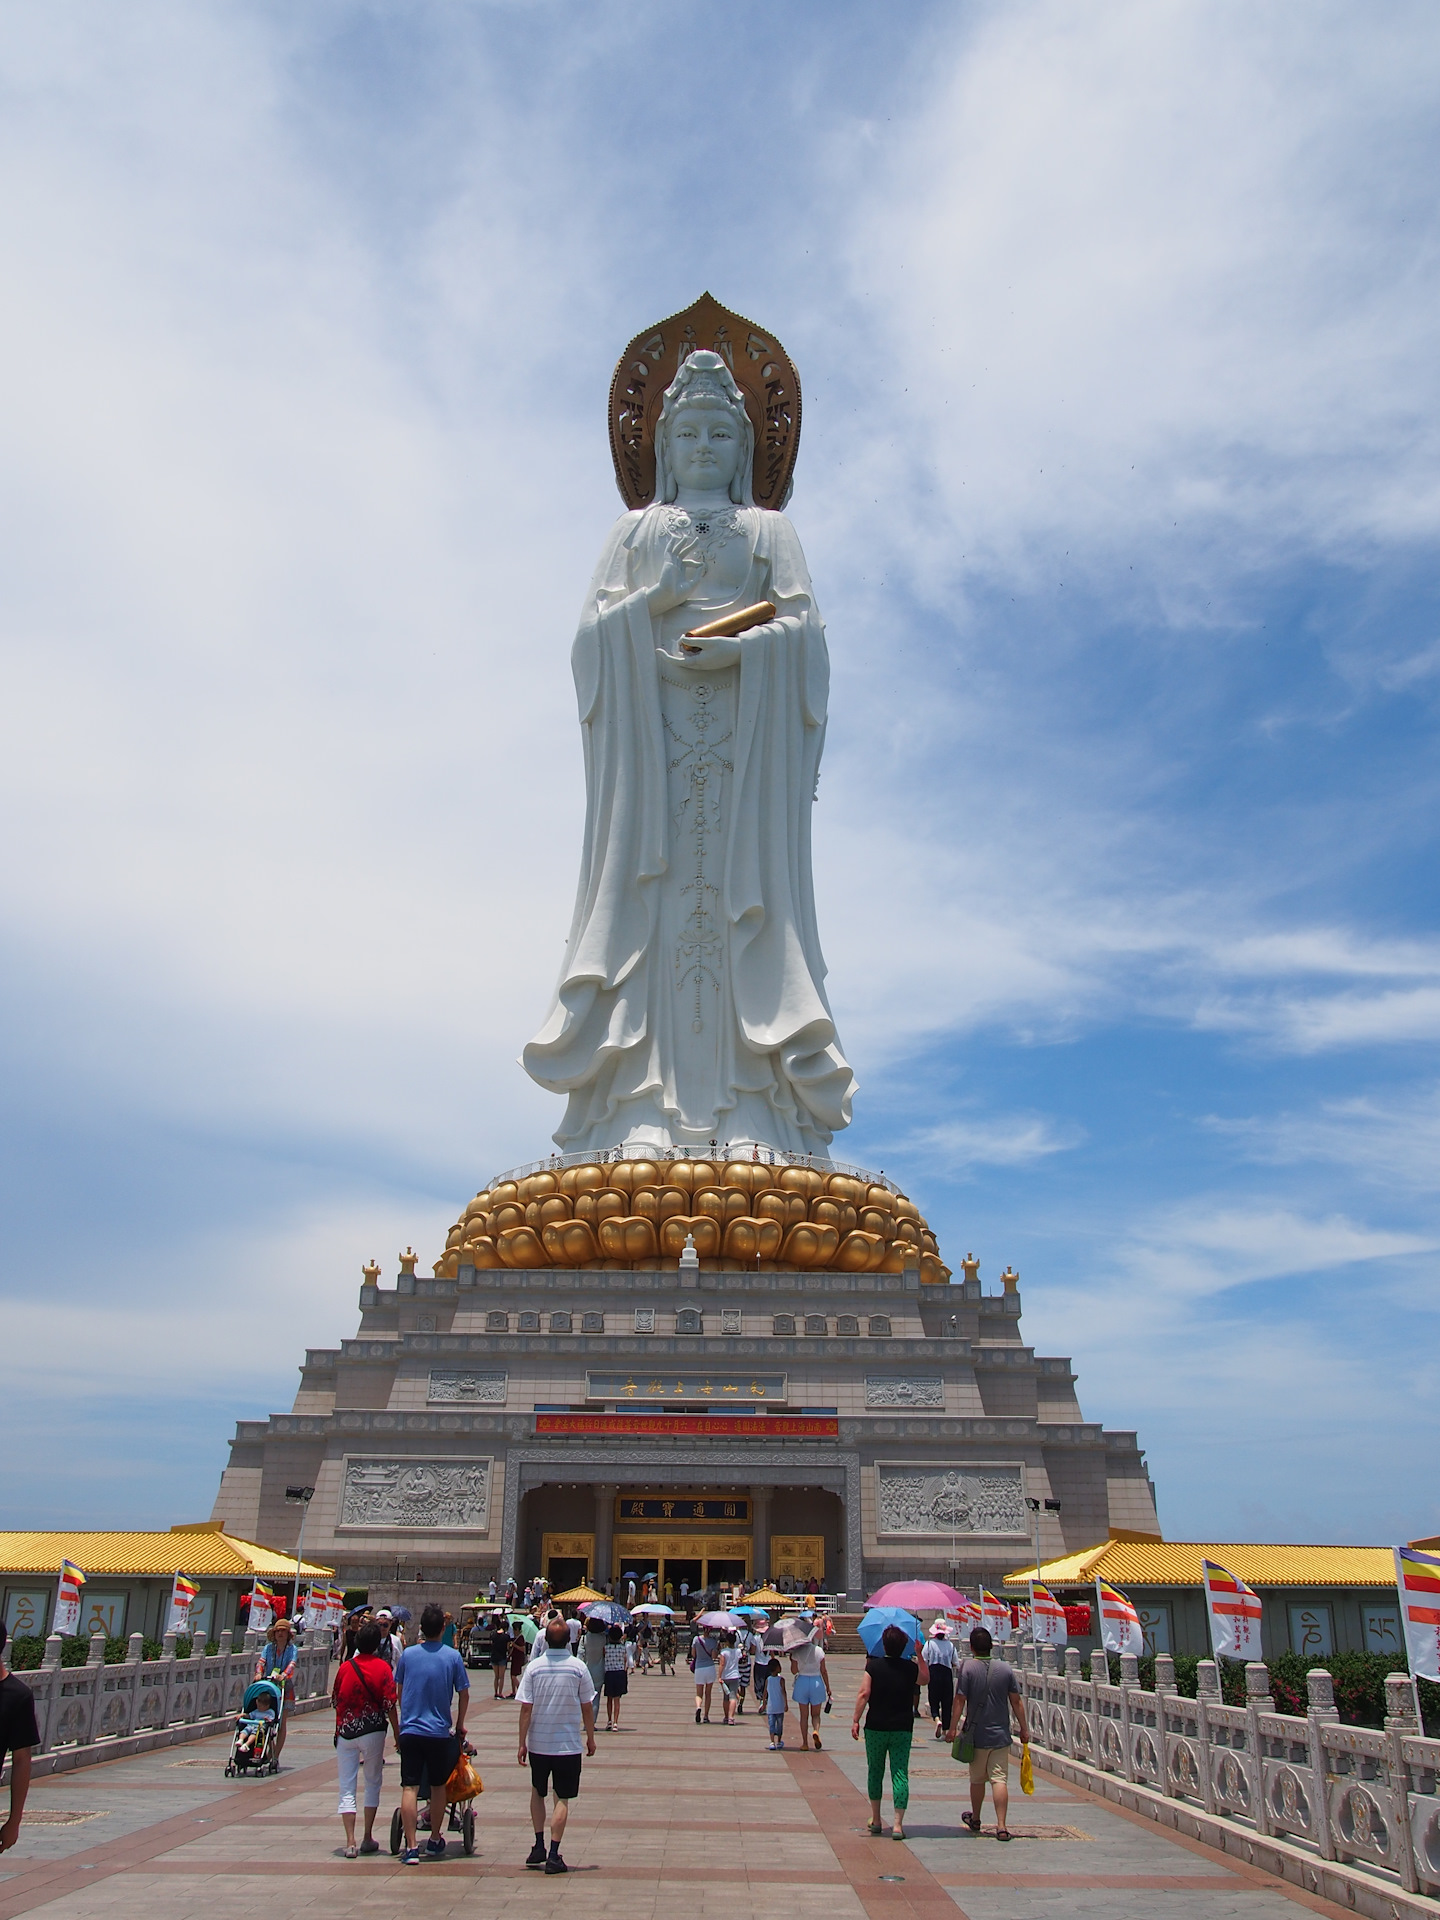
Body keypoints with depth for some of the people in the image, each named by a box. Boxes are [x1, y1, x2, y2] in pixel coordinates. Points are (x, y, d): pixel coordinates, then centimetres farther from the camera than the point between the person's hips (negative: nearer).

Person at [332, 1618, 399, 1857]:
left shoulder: (345, 1667, 1)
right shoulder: (382, 1667, -5)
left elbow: (335, 1700, 8)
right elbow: (389, 1705, -9)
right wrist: (397, 1734, 0)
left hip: (345, 1731, 1)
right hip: (373, 1731, -1)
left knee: (347, 1788, 5)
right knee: (372, 1783, 14)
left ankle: (350, 1842, -4)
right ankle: (368, 1839, 15)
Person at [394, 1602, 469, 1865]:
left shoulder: (408, 1654, -1)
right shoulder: (452, 1656, -5)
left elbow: (399, 1691, 12)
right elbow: (464, 1694, 1)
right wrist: (460, 1724, 18)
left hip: (409, 1730, 0)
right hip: (439, 1732, 0)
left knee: (409, 1788, 1)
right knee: (438, 1786, 15)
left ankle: (411, 1846, -5)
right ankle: (435, 1840, 26)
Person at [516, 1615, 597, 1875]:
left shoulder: (534, 1667, -7)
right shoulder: (578, 1667, -8)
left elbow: (526, 1708, -7)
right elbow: (587, 1707, -2)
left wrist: (522, 1743, 0)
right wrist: (590, 1737, 11)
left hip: (538, 1743, 1)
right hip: (569, 1744, -1)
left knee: (537, 1793, 21)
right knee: (562, 1799, 6)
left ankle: (539, 1846, 19)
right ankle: (553, 1855, 2)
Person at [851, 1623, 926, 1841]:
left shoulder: (873, 1665, -8)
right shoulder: (911, 1668, -3)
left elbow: (864, 1693, -13)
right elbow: (925, 1678, 18)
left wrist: (856, 1720, -7)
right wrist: (920, 1656, 28)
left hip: (876, 1727, -1)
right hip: (903, 1729, 1)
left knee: (875, 1772, 16)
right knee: (900, 1774, 2)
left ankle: (875, 1819, 23)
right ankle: (898, 1824, -5)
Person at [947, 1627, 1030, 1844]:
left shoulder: (967, 1668, -9)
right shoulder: (1006, 1668, -2)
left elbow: (959, 1700, -11)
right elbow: (1016, 1701, 1)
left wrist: (952, 1727, -6)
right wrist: (1023, 1728, 10)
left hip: (976, 1734, -1)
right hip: (1000, 1734, 1)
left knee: (977, 1779, 14)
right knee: (1000, 1779, 1)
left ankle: (975, 1819, 30)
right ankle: (1001, 1826, -7)